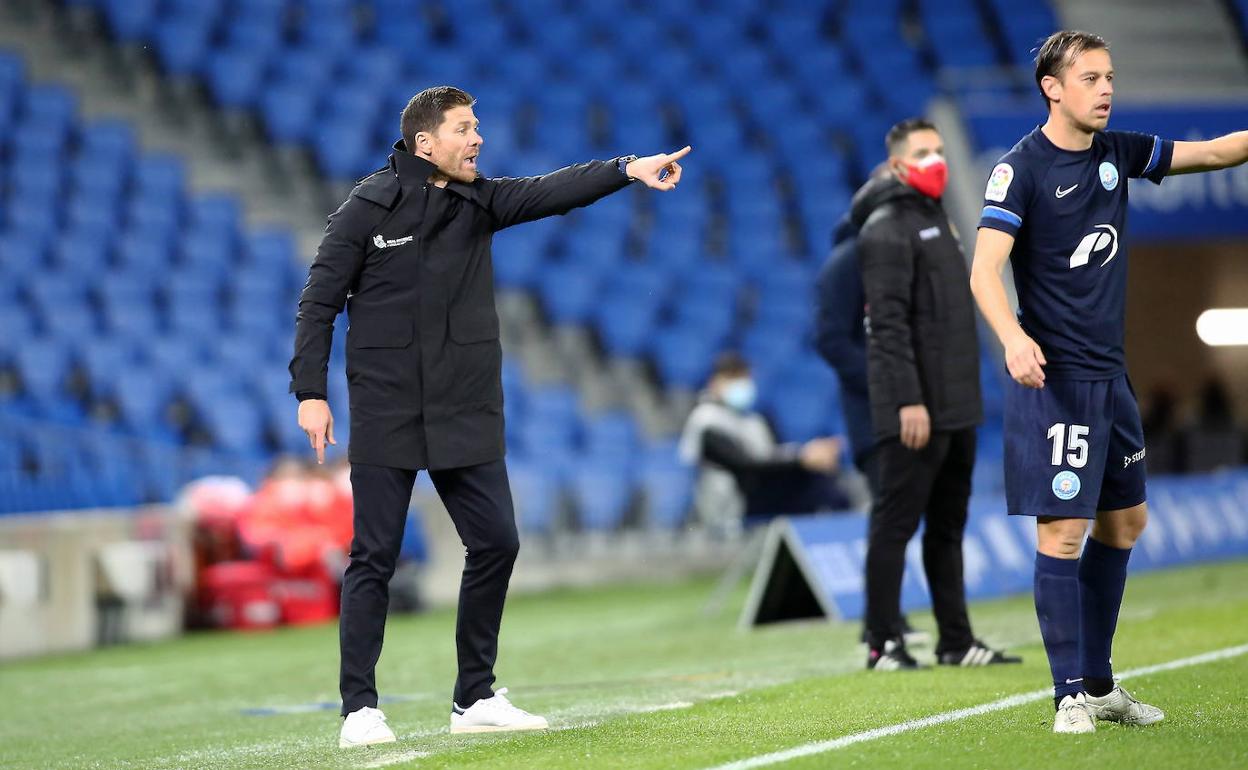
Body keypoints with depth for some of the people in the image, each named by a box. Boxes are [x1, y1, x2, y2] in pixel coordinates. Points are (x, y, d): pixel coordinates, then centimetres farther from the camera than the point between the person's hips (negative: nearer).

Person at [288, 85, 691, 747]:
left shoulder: (480, 202, 6)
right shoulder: (368, 208, -5)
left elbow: (549, 192, -10)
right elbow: (319, 303, -4)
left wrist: (628, 170, -26)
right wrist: (310, 393, -10)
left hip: (468, 415, 4)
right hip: (386, 414, -4)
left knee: (495, 544, 1)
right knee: (374, 557, -3)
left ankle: (475, 699, 13)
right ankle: (360, 709, 4)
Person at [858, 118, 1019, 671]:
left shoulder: (936, 220, 20)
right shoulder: (888, 228, -9)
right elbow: (889, 324, -17)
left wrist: (965, 397, 18)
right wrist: (908, 401, -23)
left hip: (955, 409, 9)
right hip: (914, 411, -9)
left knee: (948, 526, 11)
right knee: (895, 524, -5)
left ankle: (957, 642, 15)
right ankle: (883, 644, -2)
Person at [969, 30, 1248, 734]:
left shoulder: (1118, 151, 8)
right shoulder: (1021, 168, -12)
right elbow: (985, 269, -20)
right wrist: (1013, 337, -37)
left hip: (1110, 375, 8)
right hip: (1054, 376, -8)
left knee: (1125, 522, 15)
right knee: (1063, 530, -9)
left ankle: (1100, 682, 26)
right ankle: (1072, 695, -2)